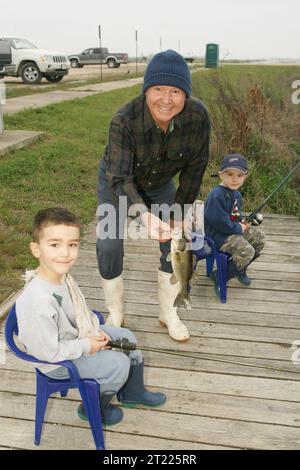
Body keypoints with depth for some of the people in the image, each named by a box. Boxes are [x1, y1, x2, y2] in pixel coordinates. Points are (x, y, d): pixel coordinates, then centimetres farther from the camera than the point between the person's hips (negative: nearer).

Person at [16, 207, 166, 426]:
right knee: (118, 364, -11)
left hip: (77, 335, 8)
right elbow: (49, 352, -30)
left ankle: (132, 392, 36)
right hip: (57, 361, -8)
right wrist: (87, 346, -19)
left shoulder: (62, 275, -12)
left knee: (126, 337, 11)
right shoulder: (38, 301, -39)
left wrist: (97, 330, -6)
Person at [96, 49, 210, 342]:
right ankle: (115, 313, 14)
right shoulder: (124, 120, -37)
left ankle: (168, 312, 20)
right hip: (118, 181, -2)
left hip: (160, 183, 3)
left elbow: (195, 167, -15)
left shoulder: (198, 116, -29)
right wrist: (145, 215, -57)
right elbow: (120, 178, -40)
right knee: (108, 244, -10)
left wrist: (180, 212, -10)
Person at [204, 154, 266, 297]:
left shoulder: (236, 194, 9)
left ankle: (239, 269, 24)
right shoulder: (216, 195, -24)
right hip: (218, 235, -10)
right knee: (247, 251, -25)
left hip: (233, 229, 10)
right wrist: (238, 228, -17)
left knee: (259, 236, 10)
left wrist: (242, 222, 1)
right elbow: (218, 221, -28)